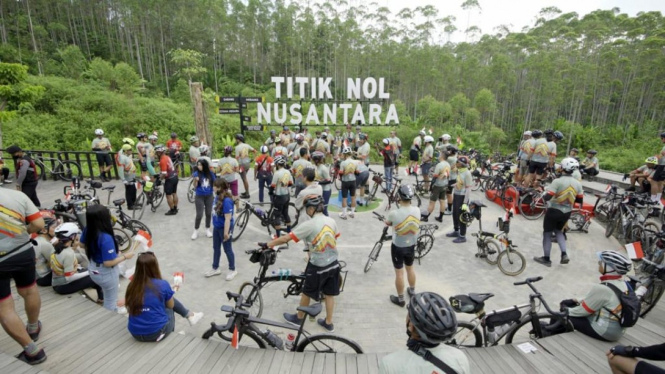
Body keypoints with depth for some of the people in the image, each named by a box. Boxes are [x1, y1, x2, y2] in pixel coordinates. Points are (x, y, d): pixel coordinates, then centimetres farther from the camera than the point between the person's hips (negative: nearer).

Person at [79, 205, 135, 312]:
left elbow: (82, 244, 10)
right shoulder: (106, 238, -37)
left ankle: (114, 311, 56)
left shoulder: (87, 230, -12)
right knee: (110, 301, 16)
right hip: (106, 273, -9)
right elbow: (108, 263, -32)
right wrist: (125, 256, -18)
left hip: (93, 269, 9)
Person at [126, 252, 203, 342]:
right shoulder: (163, 285, -15)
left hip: (135, 334, 4)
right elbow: (171, 305, 3)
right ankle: (190, 316, 33)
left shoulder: (132, 286, -5)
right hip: (156, 333, -4)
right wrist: (170, 292, 21)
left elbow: (129, 310, 8)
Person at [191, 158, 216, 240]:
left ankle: (208, 229, 27)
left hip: (209, 196, 3)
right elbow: (195, 185, -15)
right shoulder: (196, 173, -10)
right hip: (199, 197, -2)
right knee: (199, 215, -2)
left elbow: (214, 183, 7)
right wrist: (195, 180, -33)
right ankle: (196, 231, 17)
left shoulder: (210, 174, -4)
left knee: (209, 214, 10)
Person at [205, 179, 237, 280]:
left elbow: (228, 218, -27)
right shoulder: (217, 197, -2)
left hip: (224, 228, -9)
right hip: (216, 227, 9)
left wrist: (226, 232, -24)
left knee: (227, 250, 8)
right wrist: (214, 225, 18)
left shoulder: (226, 201, -28)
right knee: (216, 248, 21)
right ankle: (215, 268, 40)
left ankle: (232, 270, 27)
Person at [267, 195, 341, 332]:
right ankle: (328, 323, 34)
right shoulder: (332, 221, -2)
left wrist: (267, 244, -8)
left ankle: (298, 318, 38)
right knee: (329, 295, 19)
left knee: (307, 293, 17)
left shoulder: (309, 225, -21)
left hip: (317, 267, -5)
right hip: (333, 263, 6)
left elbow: (285, 238, -19)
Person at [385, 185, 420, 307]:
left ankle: (400, 299, 26)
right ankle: (412, 291, 46)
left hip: (398, 247, -4)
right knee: (410, 269, 25)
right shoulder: (417, 210, -15)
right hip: (411, 246, 4)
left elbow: (387, 223, -3)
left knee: (399, 273, 11)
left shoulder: (394, 213, -27)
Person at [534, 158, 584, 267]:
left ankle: (546, 259, 15)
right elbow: (580, 200, 6)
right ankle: (564, 255, 14)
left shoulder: (557, 181, -21)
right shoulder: (578, 184, -2)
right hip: (566, 213, 6)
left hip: (554, 211, -6)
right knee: (558, 230, 27)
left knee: (547, 233, 8)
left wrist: (543, 197, -4)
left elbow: (548, 197, -25)